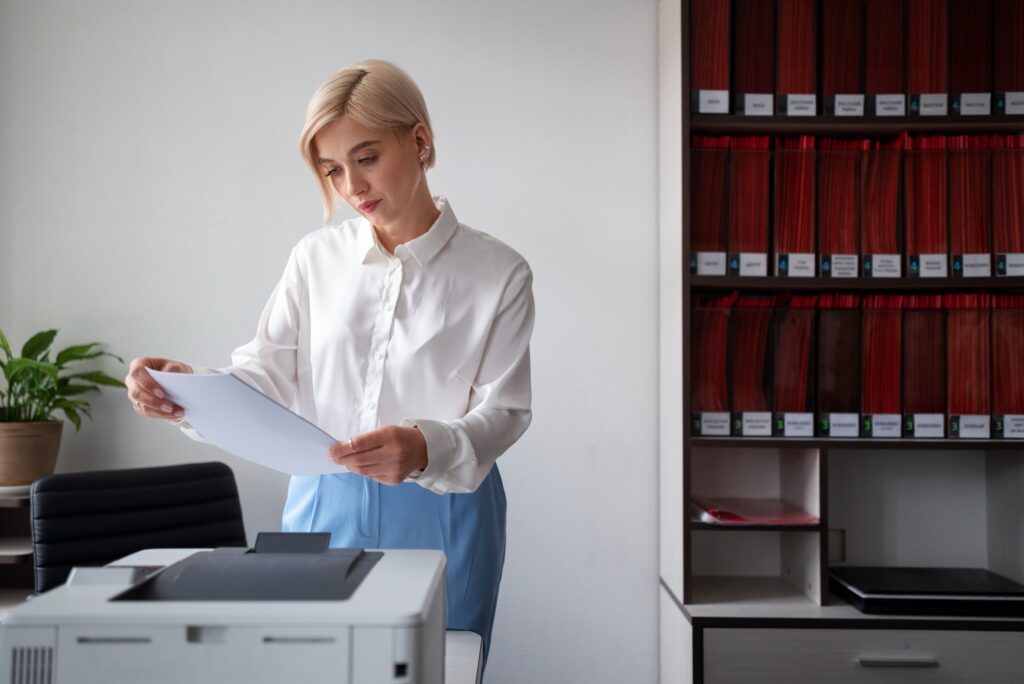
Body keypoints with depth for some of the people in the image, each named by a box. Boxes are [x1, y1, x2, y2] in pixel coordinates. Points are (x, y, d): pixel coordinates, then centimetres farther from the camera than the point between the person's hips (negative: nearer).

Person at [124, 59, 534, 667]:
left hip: (440, 517, -2)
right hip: (323, 508, 2)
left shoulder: (498, 272, -4)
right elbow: (268, 373, 0)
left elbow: (502, 412, -8)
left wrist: (426, 450, -27)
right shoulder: (317, 258, 3)